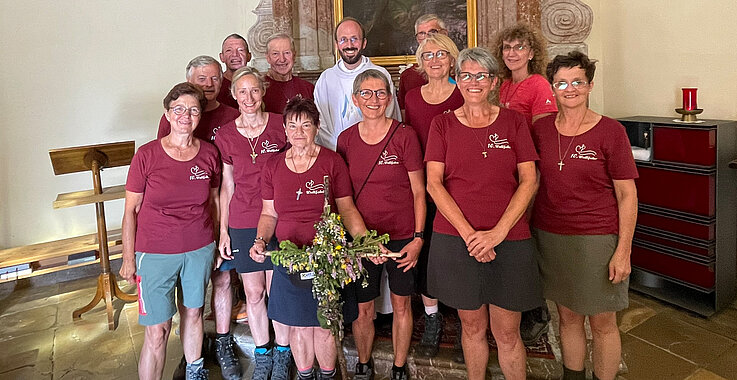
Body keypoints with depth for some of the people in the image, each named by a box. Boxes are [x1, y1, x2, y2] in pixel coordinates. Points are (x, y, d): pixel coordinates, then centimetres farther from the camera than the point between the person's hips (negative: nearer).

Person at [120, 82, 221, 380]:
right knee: (157, 330, -1)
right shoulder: (147, 155, -10)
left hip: (200, 249, 3)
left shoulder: (209, 154, -2)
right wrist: (128, 259, -3)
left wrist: (216, 242, 11)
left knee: (193, 312, 19)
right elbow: (131, 210, -4)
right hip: (155, 253, -3)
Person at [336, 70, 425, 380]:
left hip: (402, 235, -1)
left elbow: (418, 191, -3)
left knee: (401, 305, 11)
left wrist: (418, 238, -7)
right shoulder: (345, 139, 2)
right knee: (362, 309, 9)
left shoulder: (405, 136, -6)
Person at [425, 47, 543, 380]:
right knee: (472, 326, 13)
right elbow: (434, 183, -3)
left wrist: (498, 231, -12)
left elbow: (529, 181, -1)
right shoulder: (442, 124, 4)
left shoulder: (513, 122, 5)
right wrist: (469, 234, -13)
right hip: (454, 239, 0)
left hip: (508, 239, 0)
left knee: (507, 332, 7)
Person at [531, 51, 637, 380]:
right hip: (550, 237, 3)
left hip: (597, 239, -3)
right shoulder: (541, 129, 3)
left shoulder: (610, 131, -7)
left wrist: (623, 251, -11)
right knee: (568, 316, 16)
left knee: (602, 322, 9)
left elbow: (627, 195, -6)